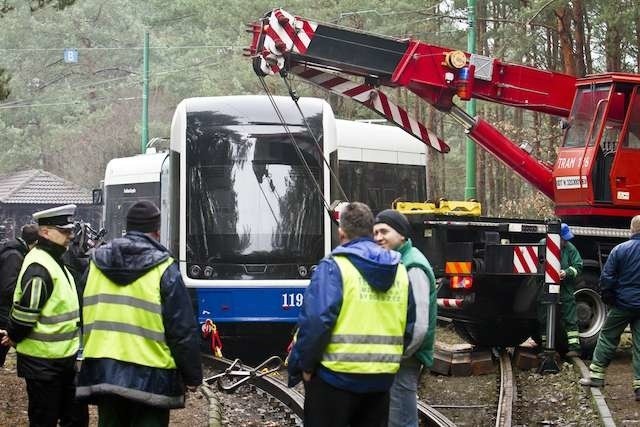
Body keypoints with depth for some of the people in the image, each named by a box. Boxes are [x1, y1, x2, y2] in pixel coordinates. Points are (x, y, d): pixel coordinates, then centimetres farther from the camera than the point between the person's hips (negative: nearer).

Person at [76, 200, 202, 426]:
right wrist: (192, 375, 0)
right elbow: (183, 329, -8)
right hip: (149, 376, -4)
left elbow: (84, 317, 14)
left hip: (102, 373, 5)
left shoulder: (97, 264, 7)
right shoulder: (163, 269, -8)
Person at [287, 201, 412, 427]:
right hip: (382, 377, 5)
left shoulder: (334, 267, -10)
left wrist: (304, 365, -8)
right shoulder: (399, 270, 8)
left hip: (337, 376, -5)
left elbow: (316, 322, -19)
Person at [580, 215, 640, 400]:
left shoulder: (620, 250, -9)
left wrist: (608, 299, 5)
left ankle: (596, 374, 14)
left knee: (607, 337, 13)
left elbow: (606, 278, -8)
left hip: (623, 303, -2)